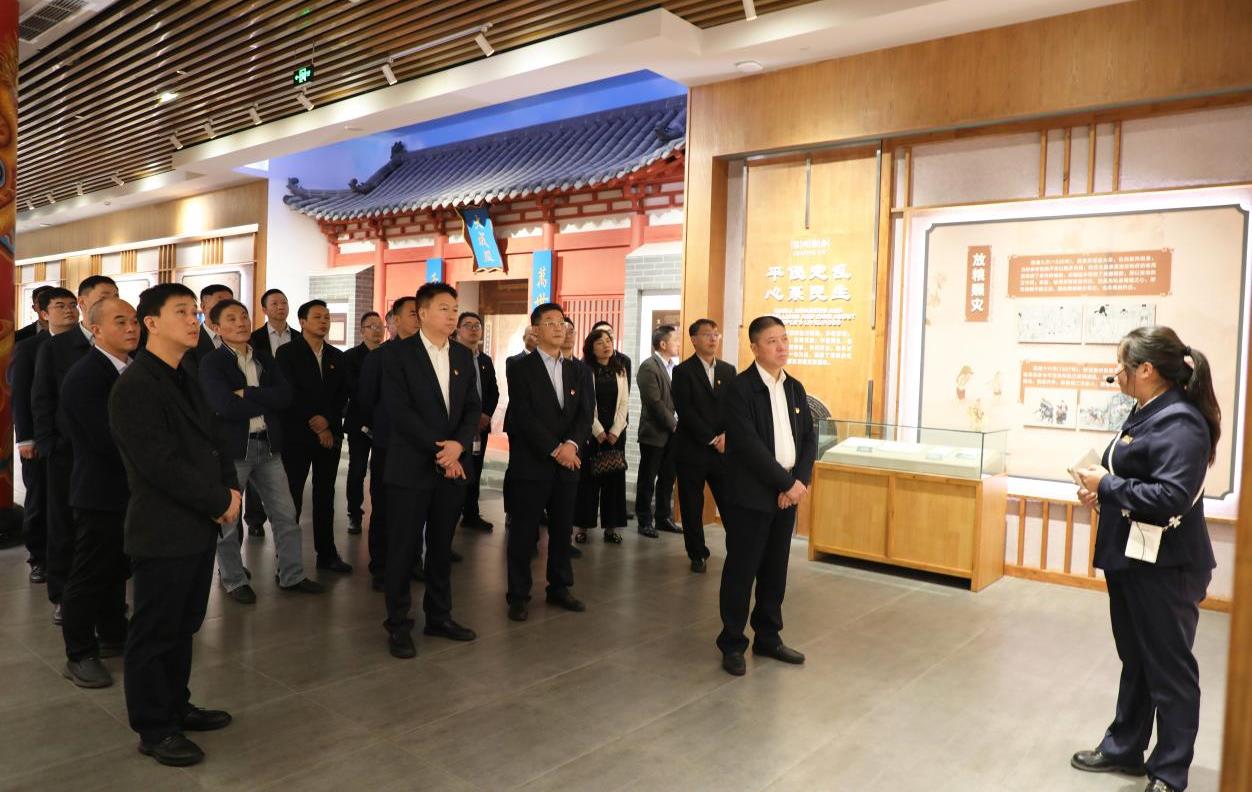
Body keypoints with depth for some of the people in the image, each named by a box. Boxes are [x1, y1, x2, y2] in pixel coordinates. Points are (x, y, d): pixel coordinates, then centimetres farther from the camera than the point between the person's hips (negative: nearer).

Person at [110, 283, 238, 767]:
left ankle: (176, 707, 35)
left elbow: (211, 440, 14)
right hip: (163, 532, -8)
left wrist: (231, 488, -2)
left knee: (183, 627, 19)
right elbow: (162, 464, -22)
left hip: (199, 526, 8)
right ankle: (153, 729, 20)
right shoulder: (135, 386, -16)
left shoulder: (188, 377, 11)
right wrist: (221, 501, -15)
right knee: (154, 633, 7)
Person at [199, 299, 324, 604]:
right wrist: (266, 400, -9)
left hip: (268, 444, 5)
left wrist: (248, 394, -16)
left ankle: (291, 575, 22)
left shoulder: (264, 361, 11)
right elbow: (225, 405, -21)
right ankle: (234, 580, 24)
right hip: (231, 446, -5)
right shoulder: (211, 363, -7)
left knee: (285, 513, 10)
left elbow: (285, 396, -4)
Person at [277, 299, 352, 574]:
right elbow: (289, 393, -9)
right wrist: (314, 423, -11)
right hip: (297, 435, -4)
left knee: (326, 496, 9)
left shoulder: (337, 357, 13)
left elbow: (342, 395, 7)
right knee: (292, 496, -1)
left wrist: (328, 421, -8)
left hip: (330, 434, 4)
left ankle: (327, 553, 16)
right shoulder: (287, 353, -1)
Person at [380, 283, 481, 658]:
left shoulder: (464, 355, 10)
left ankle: (439, 616, 26)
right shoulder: (399, 353, -6)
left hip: (453, 465, 5)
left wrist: (458, 445, -11)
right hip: (411, 466, -5)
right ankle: (398, 625, 16)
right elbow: (399, 410, -14)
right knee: (403, 547, 3)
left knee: (442, 545, 14)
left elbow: (473, 408, 7)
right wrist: (439, 450, -15)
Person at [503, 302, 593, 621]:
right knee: (524, 531, 3)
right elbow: (524, 417, -12)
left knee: (562, 529, 12)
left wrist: (572, 444, -15)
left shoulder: (579, 370, 10)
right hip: (531, 463, -4)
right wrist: (555, 450, -16)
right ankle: (518, 595, 13)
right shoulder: (521, 369, -3)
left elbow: (585, 413, 2)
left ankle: (559, 588, 26)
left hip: (568, 463, 4)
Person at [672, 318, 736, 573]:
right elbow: (685, 411, -11)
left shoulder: (728, 370, 12)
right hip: (692, 449, -3)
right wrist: (712, 440, -13)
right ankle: (698, 554, 19)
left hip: (723, 449, 3)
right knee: (692, 507, 6)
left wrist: (726, 436, -9)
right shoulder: (683, 371, -2)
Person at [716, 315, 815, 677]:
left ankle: (768, 637, 28)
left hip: (788, 494, 6)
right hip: (750, 495, -6)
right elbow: (749, 445, -18)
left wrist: (801, 481, -6)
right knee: (741, 570, 3)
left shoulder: (795, 388, 11)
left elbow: (809, 437, 8)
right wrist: (785, 483, -16)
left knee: (775, 570, 14)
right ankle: (732, 644, 16)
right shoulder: (740, 388, -11)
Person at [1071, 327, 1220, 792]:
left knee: (1169, 669, 5)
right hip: (1130, 558, 10)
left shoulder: (1179, 423, -20)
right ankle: (1125, 748, 34)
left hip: (1165, 568, -10)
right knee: (1135, 660, 20)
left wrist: (1108, 485, -18)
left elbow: (1170, 498, -29)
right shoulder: (1145, 414, 10)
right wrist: (1100, 488, 2)